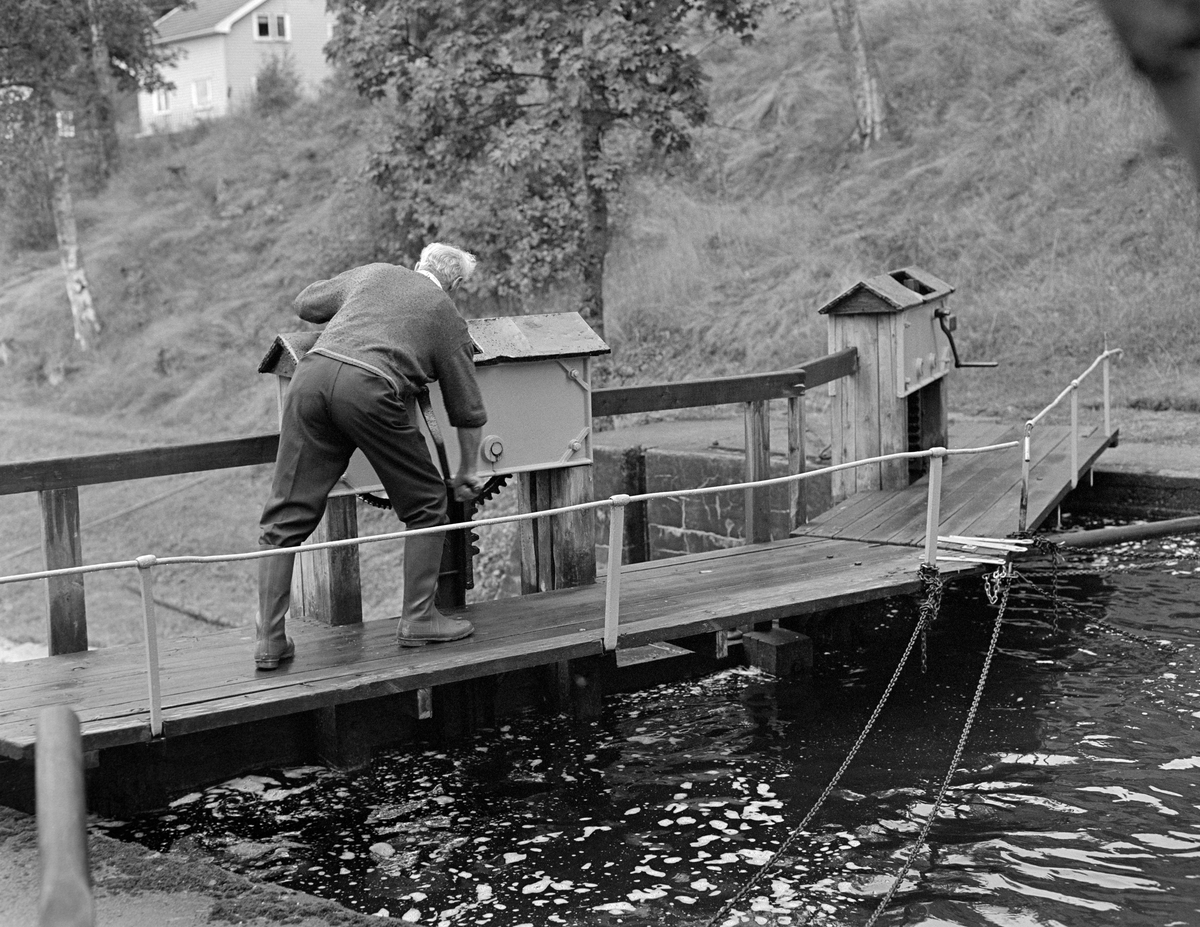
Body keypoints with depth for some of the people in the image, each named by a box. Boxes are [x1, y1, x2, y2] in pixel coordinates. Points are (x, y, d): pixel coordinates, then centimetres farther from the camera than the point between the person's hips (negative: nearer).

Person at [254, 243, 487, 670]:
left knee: (285, 517, 8)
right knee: (425, 504, 16)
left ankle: (270, 638, 5)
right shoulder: (447, 316, 23)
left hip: (313, 372, 4)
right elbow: (468, 411, 26)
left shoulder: (372, 274, 31)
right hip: (369, 387, -4)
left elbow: (305, 304, 43)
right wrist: (468, 470, 39)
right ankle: (418, 618, 17)